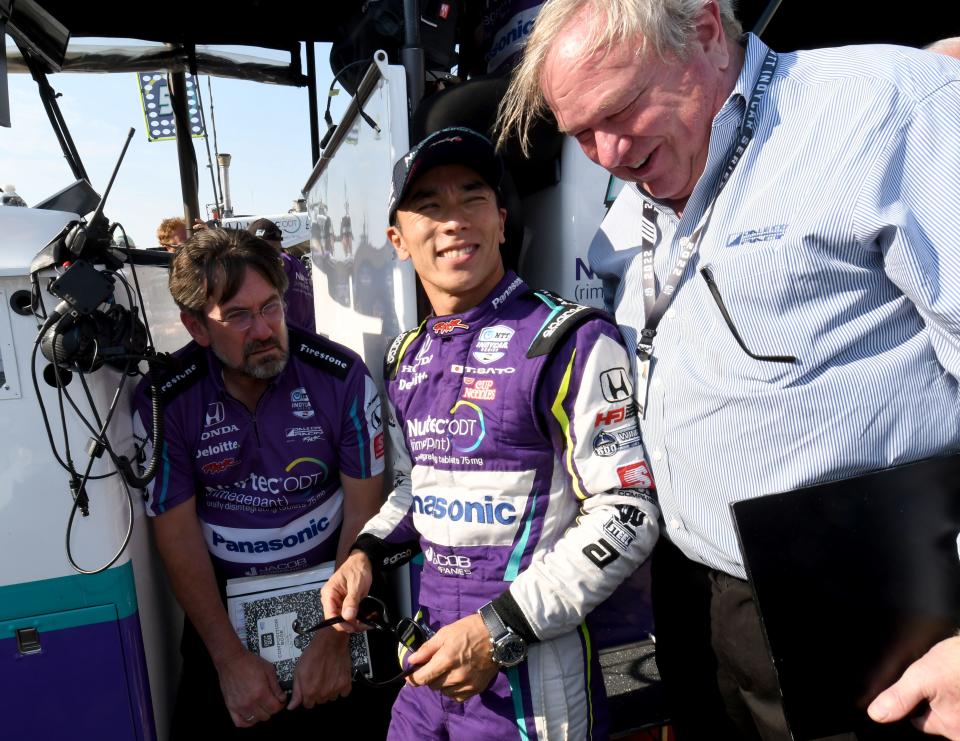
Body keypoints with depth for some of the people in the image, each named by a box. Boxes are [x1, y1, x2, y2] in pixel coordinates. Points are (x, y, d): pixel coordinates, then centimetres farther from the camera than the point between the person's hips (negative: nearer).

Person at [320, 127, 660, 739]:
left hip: (531, 667, -6)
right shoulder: (408, 357, 6)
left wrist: (499, 630, -20)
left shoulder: (571, 342, -16)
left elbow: (627, 513, -17)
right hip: (432, 647, 6)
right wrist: (368, 553, 2)